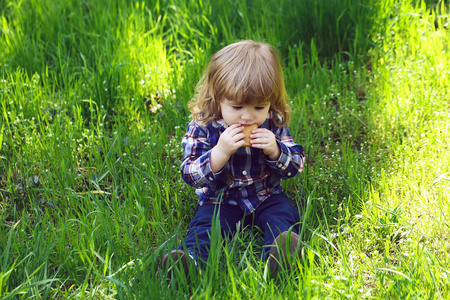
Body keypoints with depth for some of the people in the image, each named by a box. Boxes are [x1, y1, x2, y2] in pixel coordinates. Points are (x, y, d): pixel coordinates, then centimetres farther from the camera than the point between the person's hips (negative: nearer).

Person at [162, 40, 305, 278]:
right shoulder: (202, 127, -12)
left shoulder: (274, 124, -5)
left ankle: (279, 254, -49)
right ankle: (192, 257, -52)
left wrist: (274, 151, -23)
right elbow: (190, 175, -15)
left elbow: (296, 166, 0)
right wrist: (221, 152, -32)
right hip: (220, 201, -2)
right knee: (204, 223, -27)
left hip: (266, 198, 2)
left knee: (283, 213, -24)